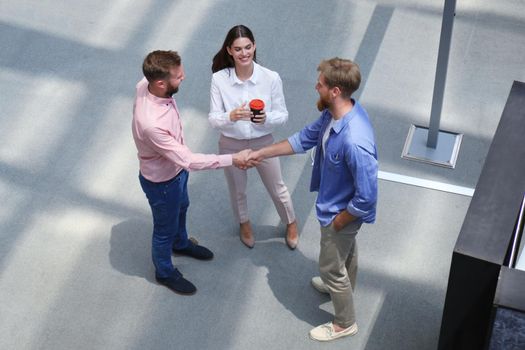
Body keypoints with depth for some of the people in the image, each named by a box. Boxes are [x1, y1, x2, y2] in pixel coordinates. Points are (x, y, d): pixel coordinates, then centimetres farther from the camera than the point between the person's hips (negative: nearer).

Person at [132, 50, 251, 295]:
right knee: (165, 228, 21)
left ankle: (181, 243, 65)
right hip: (161, 182, -8)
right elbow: (188, 160, -39)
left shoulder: (147, 84, -22)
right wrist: (232, 159, -35)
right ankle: (165, 272, 49)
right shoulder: (151, 124, -47)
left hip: (175, 168, 8)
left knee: (181, 208, 34)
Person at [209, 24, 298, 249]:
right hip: (231, 145, 0)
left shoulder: (271, 78, -20)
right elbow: (213, 119, -17)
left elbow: (282, 115, -11)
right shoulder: (219, 79, -20)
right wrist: (231, 116, -38)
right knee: (237, 190, 25)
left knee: (277, 189, 21)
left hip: (263, 143, 0)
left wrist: (266, 119, -32)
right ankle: (244, 223, 57)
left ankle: (291, 223, 52)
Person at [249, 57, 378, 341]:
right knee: (346, 249, 34)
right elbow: (306, 138, 3)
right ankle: (343, 286, 63)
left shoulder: (355, 142, -43)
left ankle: (345, 323, 39)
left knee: (331, 266, 15)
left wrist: (338, 221, -18)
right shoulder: (334, 113, -14)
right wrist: (261, 153, 5)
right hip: (337, 201, 8)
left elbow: (366, 197, -34)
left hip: (342, 212, -8)